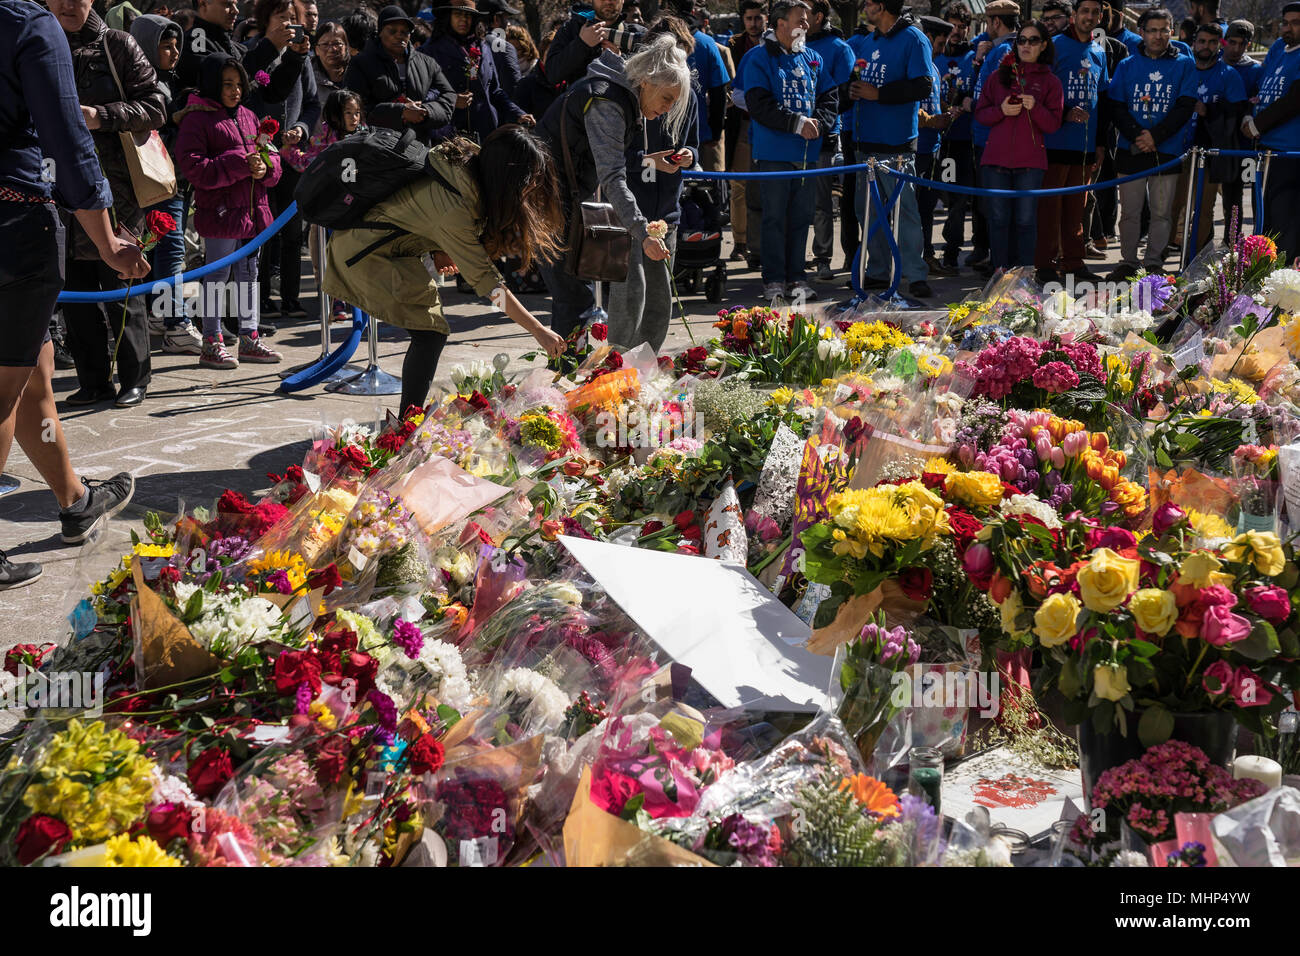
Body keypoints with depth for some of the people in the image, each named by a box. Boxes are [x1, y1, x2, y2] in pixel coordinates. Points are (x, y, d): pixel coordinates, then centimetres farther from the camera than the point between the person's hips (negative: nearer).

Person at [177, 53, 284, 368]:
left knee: (248, 273, 14)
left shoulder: (248, 116, 15)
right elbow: (193, 165, -17)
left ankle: (249, 338, 24)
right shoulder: (197, 118, -7)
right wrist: (240, 165, -21)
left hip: (253, 209, 7)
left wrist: (265, 167, -8)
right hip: (219, 210, -7)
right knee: (217, 274, -1)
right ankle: (212, 344, 7)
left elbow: (270, 156, 17)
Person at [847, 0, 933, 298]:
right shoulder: (866, 42, 16)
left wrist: (878, 94, -15)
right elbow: (854, 78, 30)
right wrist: (851, 90, 9)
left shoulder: (913, 39, -6)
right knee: (868, 210, 10)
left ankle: (916, 276, -4)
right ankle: (878, 272, 18)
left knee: (904, 208, -8)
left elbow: (922, 87, -15)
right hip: (864, 140, 8)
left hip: (895, 143, -8)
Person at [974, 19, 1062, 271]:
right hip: (996, 157, 1)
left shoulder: (1050, 81, 7)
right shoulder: (999, 75, 11)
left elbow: (1053, 125, 1)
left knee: (1025, 220, -1)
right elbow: (980, 113, 10)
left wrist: (1035, 108, -17)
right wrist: (1001, 110, -10)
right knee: (999, 219, 2)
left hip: (1030, 161, -1)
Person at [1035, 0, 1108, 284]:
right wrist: (1064, 113, -18)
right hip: (1057, 140, -5)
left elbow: (1102, 99, 20)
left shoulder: (1099, 52, 15)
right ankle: (1046, 263, 0)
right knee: (1051, 203, -4)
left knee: (1077, 205, 9)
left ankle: (1073, 261, 14)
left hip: (1086, 143, 5)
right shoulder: (1055, 46, -2)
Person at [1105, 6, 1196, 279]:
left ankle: (1154, 263, 13)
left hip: (1167, 151, -1)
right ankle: (1127, 262, 13)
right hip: (1131, 151, 1)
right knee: (1129, 211, 4)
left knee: (1162, 212, 3)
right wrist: (1136, 136, -13)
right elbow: (1116, 107, 2)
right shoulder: (1127, 65, 8)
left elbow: (1185, 107, -3)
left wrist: (1155, 136, -14)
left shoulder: (1184, 65, 6)